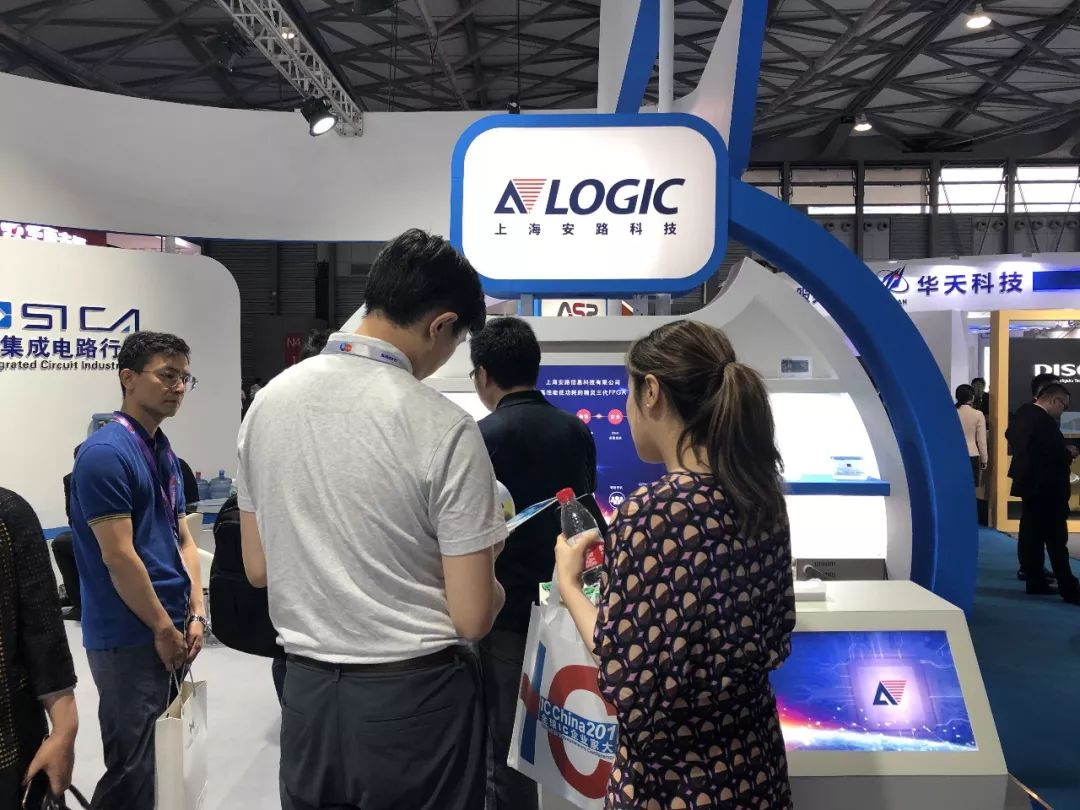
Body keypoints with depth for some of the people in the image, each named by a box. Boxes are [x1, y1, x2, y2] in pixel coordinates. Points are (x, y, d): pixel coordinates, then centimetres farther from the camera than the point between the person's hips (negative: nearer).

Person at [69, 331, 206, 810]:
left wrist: (195, 614, 4)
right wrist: (164, 628, -12)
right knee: (134, 770, 0)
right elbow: (118, 557, -19)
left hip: (171, 631, 9)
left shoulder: (165, 452, 11)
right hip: (129, 639, -9)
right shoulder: (105, 453, -17)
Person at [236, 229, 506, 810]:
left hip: (307, 692, 5)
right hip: (412, 698, -5)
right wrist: (489, 567, 4)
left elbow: (258, 570, 7)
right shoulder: (444, 428, -19)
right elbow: (472, 619, -15)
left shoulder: (270, 400, -2)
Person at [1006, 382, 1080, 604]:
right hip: (1047, 489, -9)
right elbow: (1056, 455, -25)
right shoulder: (1045, 421, -19)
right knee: (1056, 540, -5)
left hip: (1030, 485, 9)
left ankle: (1035, 582, 17)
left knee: (1032, 536, 11)